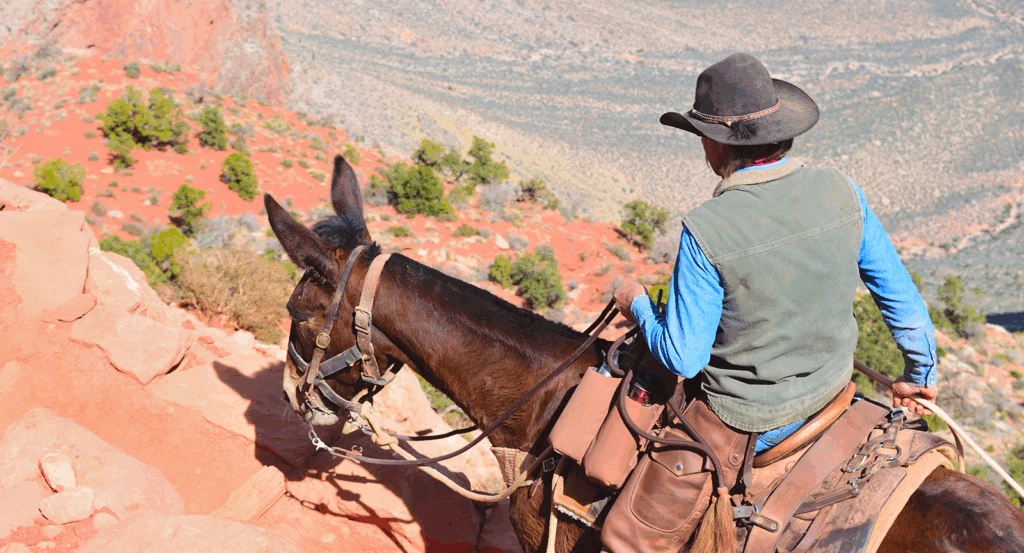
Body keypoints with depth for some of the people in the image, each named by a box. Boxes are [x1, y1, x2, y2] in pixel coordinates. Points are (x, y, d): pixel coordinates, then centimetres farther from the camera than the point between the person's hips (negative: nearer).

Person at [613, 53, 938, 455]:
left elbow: (683, 358, -20)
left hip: (749, 425, -5)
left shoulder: (706, 231, -26)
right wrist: (920, 374, 18)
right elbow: (901, 295, 1)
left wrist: (638, 306, 0)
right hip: (833, 390, 5)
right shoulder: (842, 193, -11)